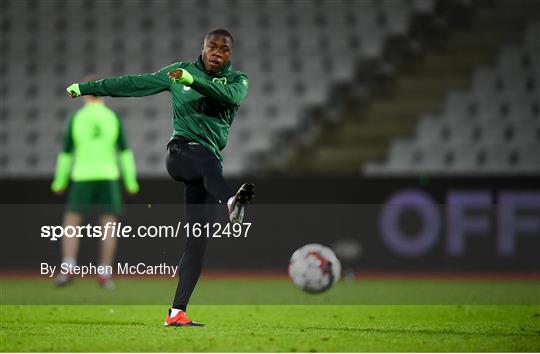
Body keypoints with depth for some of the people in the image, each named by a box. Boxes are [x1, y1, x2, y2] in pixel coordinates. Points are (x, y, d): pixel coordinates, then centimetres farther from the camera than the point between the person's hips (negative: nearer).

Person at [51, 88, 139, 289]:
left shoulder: (75, 119, 1)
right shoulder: (113, 118, 3)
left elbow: (66, 153, 3)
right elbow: (125, 151, 1)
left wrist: (59, 182, 13)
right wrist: (131, 181, 5)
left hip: (82, 178, 0)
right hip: (108, 176, 1)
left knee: (70, 225, 7)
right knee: (108, 227, 4)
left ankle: (68, 270, -9)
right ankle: (105, 275, -4)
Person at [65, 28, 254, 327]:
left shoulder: (237, 80, 12)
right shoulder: (180, 70, 13)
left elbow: (230, 96, -13)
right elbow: (134, 84, 20)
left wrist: (193, 81, -27)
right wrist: (86, 87, 25)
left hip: (208, 162, 2)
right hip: (180, 152, -2)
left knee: (198, 237, -7)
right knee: (209, 160, -39)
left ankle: (177, 312, -7)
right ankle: (232, 203, -73)